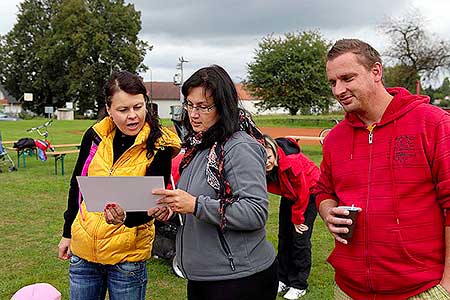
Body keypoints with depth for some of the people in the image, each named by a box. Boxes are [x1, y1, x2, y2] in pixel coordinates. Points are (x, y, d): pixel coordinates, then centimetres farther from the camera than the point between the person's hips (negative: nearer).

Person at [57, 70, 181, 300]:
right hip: (83, 248, 4)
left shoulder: (159, 146, -14)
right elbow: (77, 185, 9)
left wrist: (126, 216, -39)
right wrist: (68, 233, 14)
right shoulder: (95, 136, -3)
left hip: (127, 256, -3)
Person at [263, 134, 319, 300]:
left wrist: (297, 219, -13)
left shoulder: (292, 162, -38)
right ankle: (283, 280, 22)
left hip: (309, 191, -6)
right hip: (289, 194, 6)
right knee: (284, 236, 8)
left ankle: (299, 285, 6)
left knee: (300, 238, -7)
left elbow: (302, 194, -25)